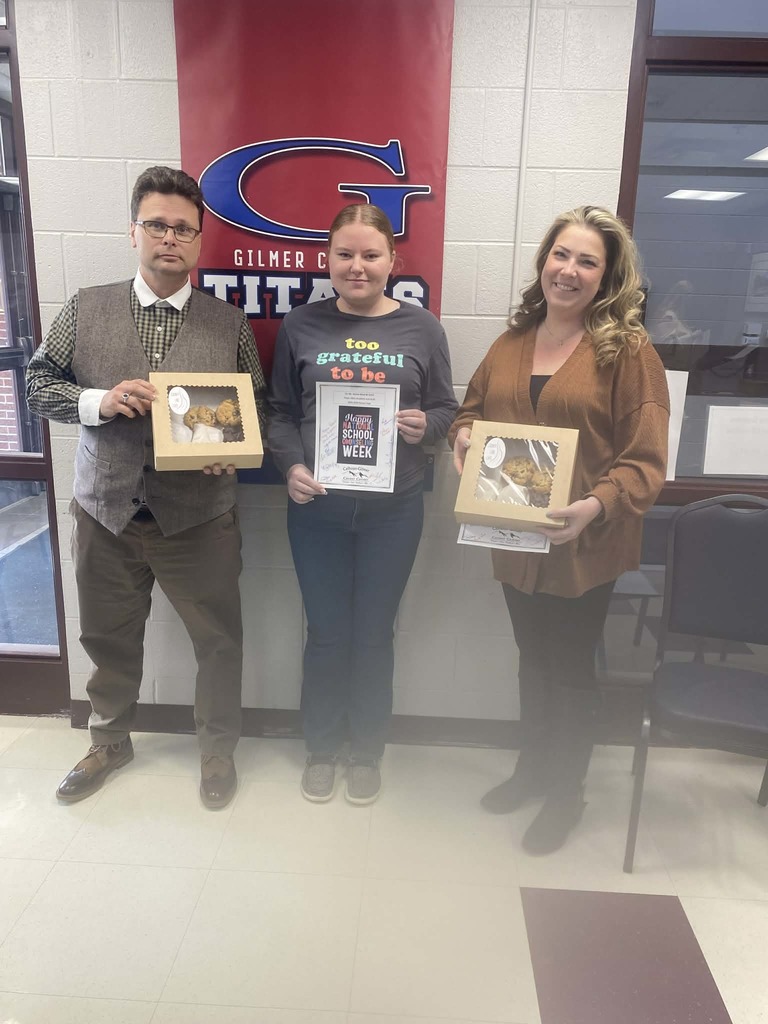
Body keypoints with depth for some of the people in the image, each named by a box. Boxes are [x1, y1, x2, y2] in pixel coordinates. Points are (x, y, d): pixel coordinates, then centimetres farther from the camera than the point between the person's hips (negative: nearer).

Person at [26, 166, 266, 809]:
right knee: (109, 638, 18)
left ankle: (218, 746, 33)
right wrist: (98, 400, -15)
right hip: (105, 514, 2)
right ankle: (110, 742, 42)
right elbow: (39, 384, 5)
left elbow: (257, 409, 5)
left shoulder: (229, 324, 2)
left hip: (198, 519, -1)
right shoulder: (86, 310, 4)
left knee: (219, 639, 8)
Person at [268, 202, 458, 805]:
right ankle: (322, 748, 36)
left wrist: (425, 427, -15)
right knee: (327, 633, 13)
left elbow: (446, 408, 6)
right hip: (317, 506, 0)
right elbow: (280, 411, 5)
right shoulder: (301, 326, 1)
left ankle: (367, 751, 35)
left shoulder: (421, 327, 1)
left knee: (374, 635, 13)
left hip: (393, 508, 0)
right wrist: (291, 465, -12)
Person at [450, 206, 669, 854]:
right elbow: (473, 407, 18)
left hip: (585, 546, -5)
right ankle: (532, 768, 44)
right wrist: (464, 436, -5)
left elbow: (645, 460, -13)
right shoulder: (513, 343, 6)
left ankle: (567, 793, 34)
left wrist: (595, 506, -29)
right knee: (533, 659, 21)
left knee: (571, 668, 11)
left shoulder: (629, 350, -10)